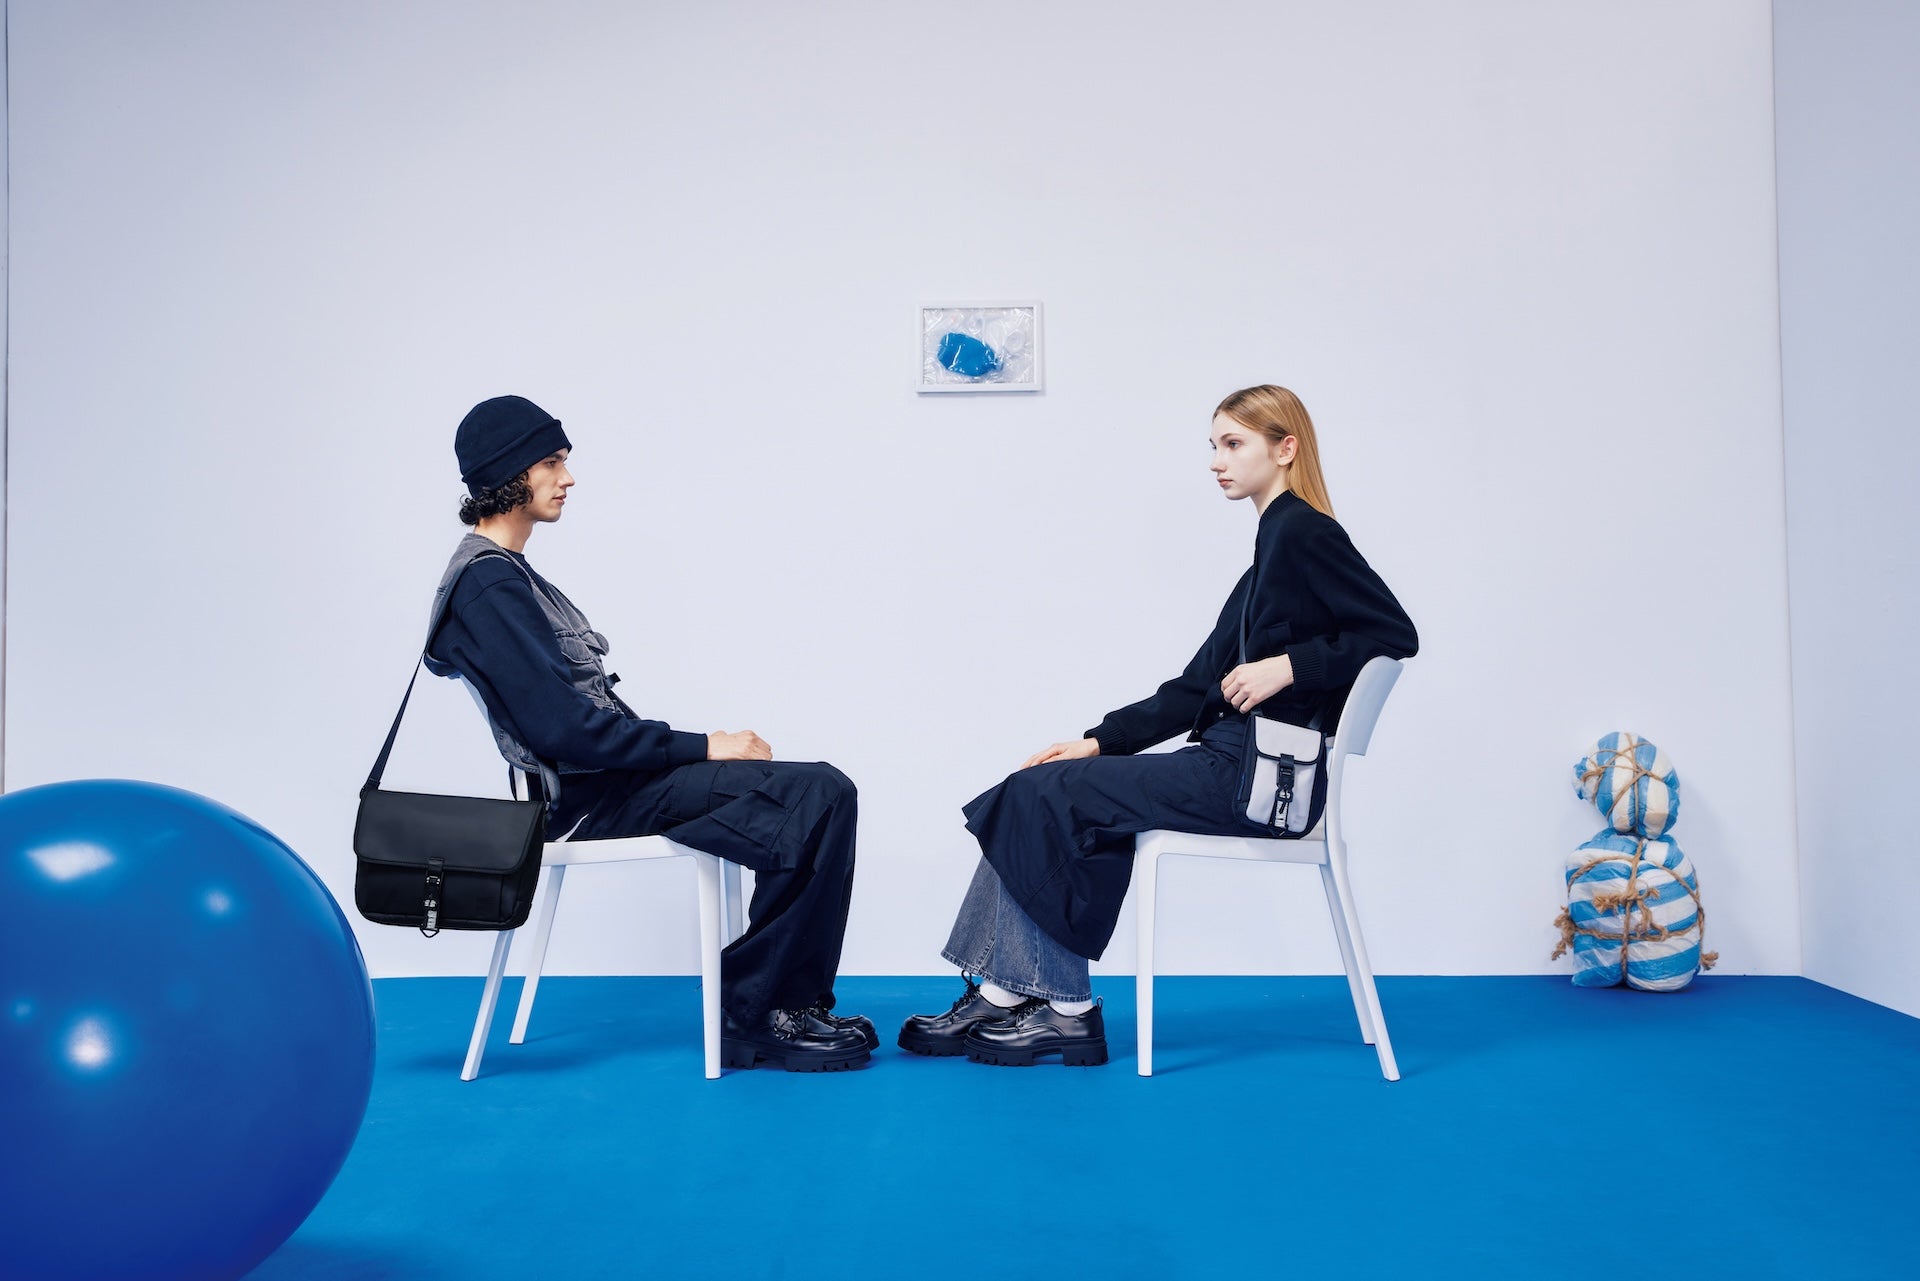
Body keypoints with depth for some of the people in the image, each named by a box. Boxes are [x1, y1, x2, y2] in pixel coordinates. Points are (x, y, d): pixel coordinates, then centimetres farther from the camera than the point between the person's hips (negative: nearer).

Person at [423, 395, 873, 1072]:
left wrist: (698, 747, 5)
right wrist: (702, 747, -15)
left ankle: (790, 1005, 4)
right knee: (821, 798, -18)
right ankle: (750, 1010, -7)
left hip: (611, 773, 10)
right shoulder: (488, 585, -14)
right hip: (595, 796, -10)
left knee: (822, 794, 3)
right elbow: (562, 728, -22)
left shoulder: (506, 573, 18)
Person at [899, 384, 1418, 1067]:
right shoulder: (1274, 545, 19)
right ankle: (1002, 995, 0)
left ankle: (1067, 1010, -1)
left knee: (1042, 797, -10)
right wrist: (1100, 741, 11)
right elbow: (1198, 686, 18)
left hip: (1254, 780, -10)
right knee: (1037, 793, 2)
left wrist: (1289, 664, -20)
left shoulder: (1305, 533, -9)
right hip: (1228, 763, 10)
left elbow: (1396, 634, -16)